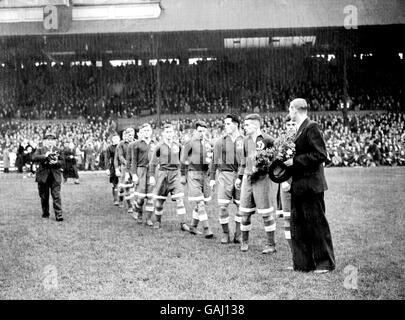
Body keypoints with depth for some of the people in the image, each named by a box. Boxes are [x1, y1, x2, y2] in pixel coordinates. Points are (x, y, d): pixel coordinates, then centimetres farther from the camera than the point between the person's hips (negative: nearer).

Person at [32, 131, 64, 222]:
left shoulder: (58, 150, 10)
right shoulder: (40, 150, 7)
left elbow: (62, 162, 6)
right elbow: (34, 158, -10)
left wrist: (56, 162, -16)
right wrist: (45, 156, -21)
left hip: (55, 177, 0)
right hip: (43, 176, 1)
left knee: (56, 196, -8)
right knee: (44, 196, 9)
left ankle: (59, 214, -9)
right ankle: (45, 213, 23)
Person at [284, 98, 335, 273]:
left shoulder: (311, 128, -14)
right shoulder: (300, 129, 14)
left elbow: (321, 155, -21)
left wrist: (295, 160, -19)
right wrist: (290, 161, 7)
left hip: (310, 185, -10)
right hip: (299, 185, 10)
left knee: (316, 223, 0)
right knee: (298, 224, 12)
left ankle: (324, 263, 11)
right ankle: (303, 263, 21)